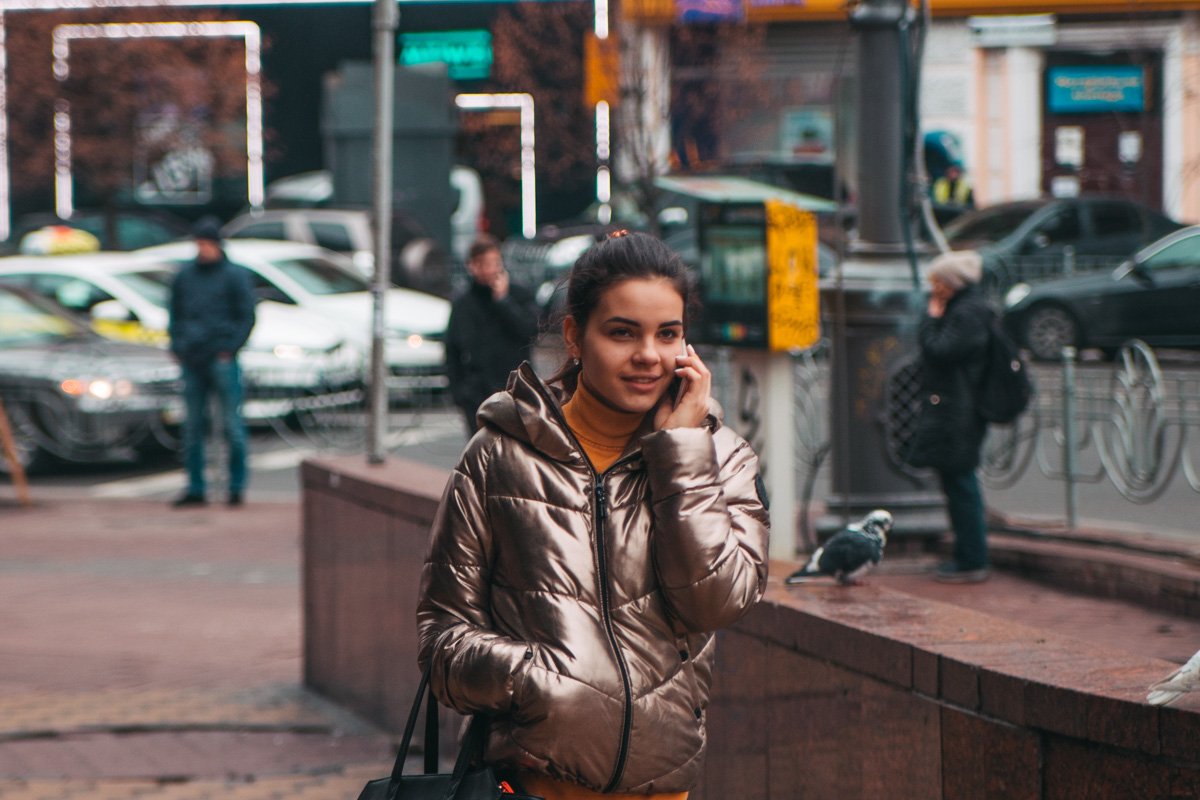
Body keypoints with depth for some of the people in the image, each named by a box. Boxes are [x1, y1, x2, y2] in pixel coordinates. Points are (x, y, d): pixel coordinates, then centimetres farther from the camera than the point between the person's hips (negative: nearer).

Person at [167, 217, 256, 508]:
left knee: (232, 425, -4)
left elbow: (246, 317, 0)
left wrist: (229, 348, -9)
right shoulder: (184, 276, 14)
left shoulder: (234, 276, 1)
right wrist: (177, 347, 9)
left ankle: (237, 487, 3)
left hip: (221, 360, -4)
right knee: (192, 427, 4)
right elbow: (175, 315, 21)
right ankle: (196, 489, 8)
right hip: (191, 361, 5)